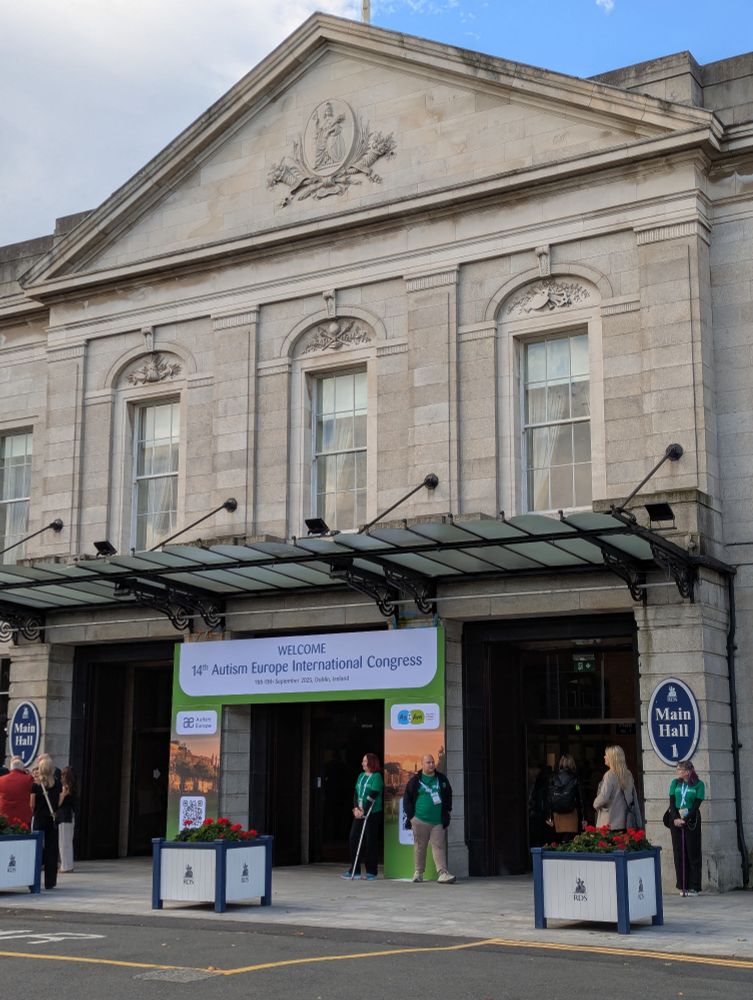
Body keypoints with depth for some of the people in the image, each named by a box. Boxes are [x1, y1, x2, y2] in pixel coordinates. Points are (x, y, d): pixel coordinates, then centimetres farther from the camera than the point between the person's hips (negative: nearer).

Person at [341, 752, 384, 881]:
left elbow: (372, 796, -14)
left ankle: (371, 872, 6)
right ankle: (354, 870, 10)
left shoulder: (377, 777, -7)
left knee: (371, 842, -2)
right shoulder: (361, 776, 14)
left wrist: (363, 811, -16)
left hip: (373, 814, -7)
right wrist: (356, 808, -5)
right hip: (359, 813, 7)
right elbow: (356, 793, 10)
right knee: (353, 839, 3)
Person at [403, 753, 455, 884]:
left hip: (438, 821, 2)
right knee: (420, 847, 6)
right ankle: (418, 872, 17)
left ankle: (442, 873, -11)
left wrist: (446, 812, 10)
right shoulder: (415, 780, 1)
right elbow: (407, 798, 4)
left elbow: (448, 796, 17)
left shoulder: (441, 779, 9)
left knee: (439, 846, -5)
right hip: (420, 820, -1)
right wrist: (410, 815, -1)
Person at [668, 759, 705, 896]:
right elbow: (672, 802, 3)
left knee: (693, 853, -1)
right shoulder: (675, 783, 8)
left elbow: (696, 805, -7)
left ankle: (694, 887, 2)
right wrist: (676, 818, -12)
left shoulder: (698, 784, -2)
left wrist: (685, 820, -16)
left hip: (691, 821, -3)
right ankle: (682, 886, 8)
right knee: (679, 853, 3)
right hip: (676, 821, 3)